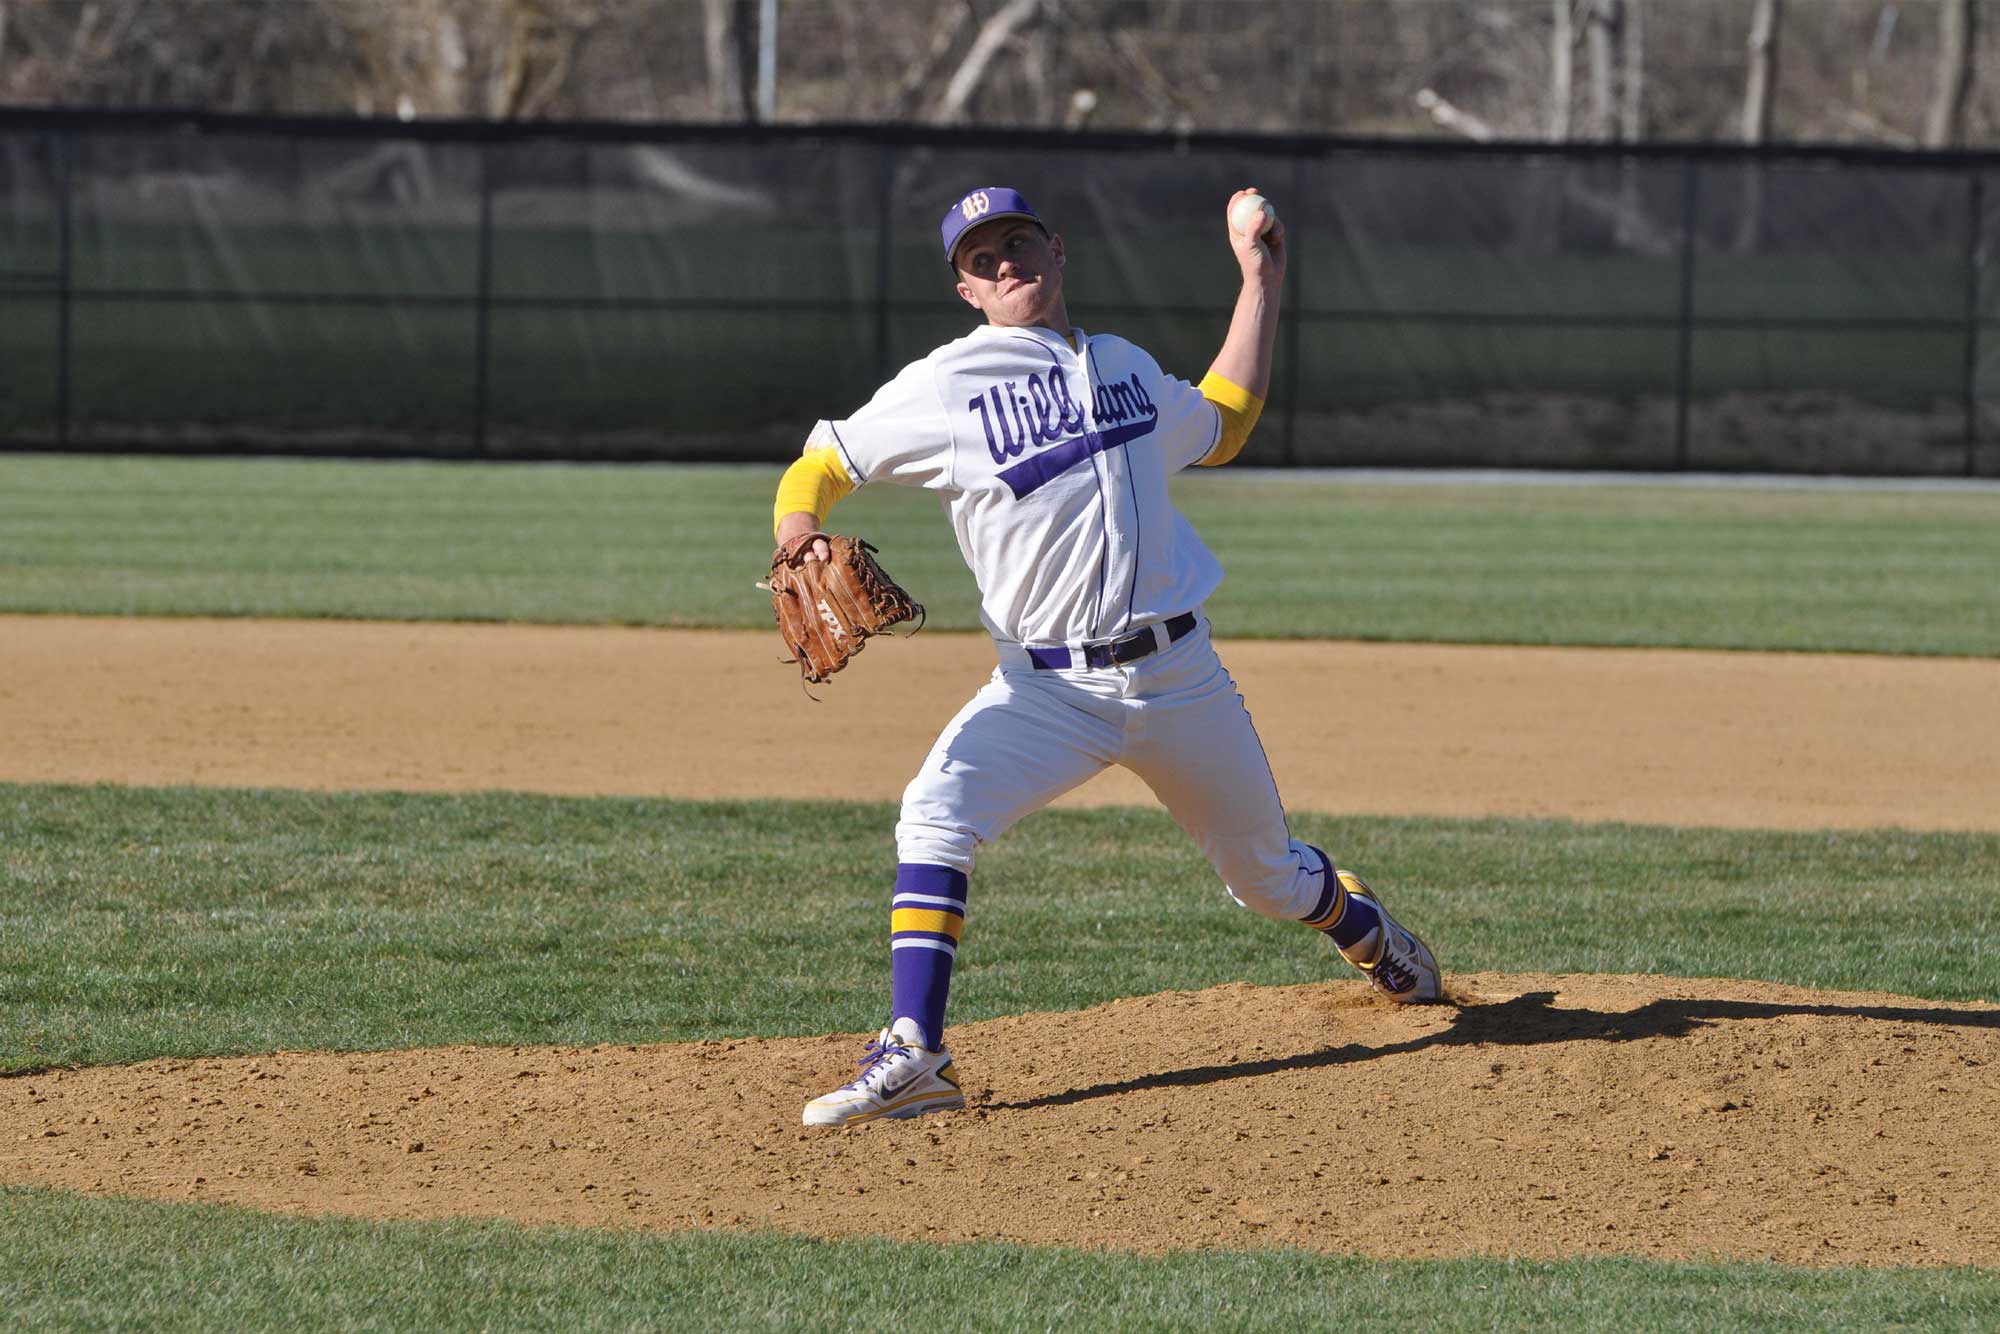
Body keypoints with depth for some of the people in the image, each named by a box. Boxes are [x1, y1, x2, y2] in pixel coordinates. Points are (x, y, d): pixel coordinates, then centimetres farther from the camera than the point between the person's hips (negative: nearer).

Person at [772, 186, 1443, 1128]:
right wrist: (798, 536, -26)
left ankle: (1370, 933, 49)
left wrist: (1260, 283, 28)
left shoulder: (1127, 367, 11)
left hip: (1180, 677, 3)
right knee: (936, 816, -29)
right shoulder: (946, 387, -4)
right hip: (1048, 688, -3)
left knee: (1270, 875, 15)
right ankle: (914, 1058, -30)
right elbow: (821, 464, -2)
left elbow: (1220, 429, 30)